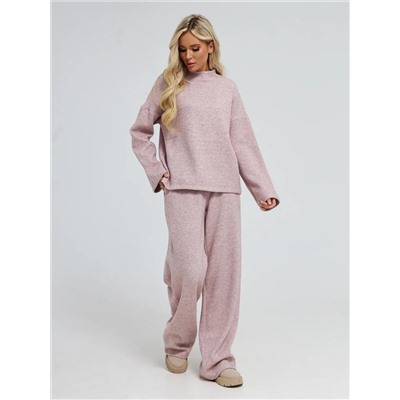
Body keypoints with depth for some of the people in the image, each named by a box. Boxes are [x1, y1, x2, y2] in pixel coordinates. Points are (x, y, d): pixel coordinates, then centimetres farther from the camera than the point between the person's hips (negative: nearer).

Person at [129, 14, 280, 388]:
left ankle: (217, 360, 10)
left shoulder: (227, 88, 14)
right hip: (183, 189, -2)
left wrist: (264, 190, 5)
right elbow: (139, 133, 13)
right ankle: (177, 344, 16)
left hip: (224, 190, 2)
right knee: (191, 269, -11)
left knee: (224, 273, 0)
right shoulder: (168, 83, 10)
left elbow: (244, 143, 11)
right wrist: (157, 173, 2)